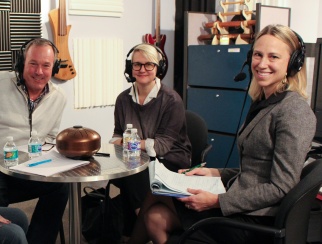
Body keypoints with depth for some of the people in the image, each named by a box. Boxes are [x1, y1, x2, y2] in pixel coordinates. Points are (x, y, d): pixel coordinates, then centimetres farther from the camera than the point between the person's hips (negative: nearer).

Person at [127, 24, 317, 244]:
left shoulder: (294, 110, -17)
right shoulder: (262, 103, 12)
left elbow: (281, 188, -20)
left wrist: (217, 200, -21)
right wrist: (215, 173, 6)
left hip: (256, 222, -8)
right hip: (246, 208, 8)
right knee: (155, 217, -1)